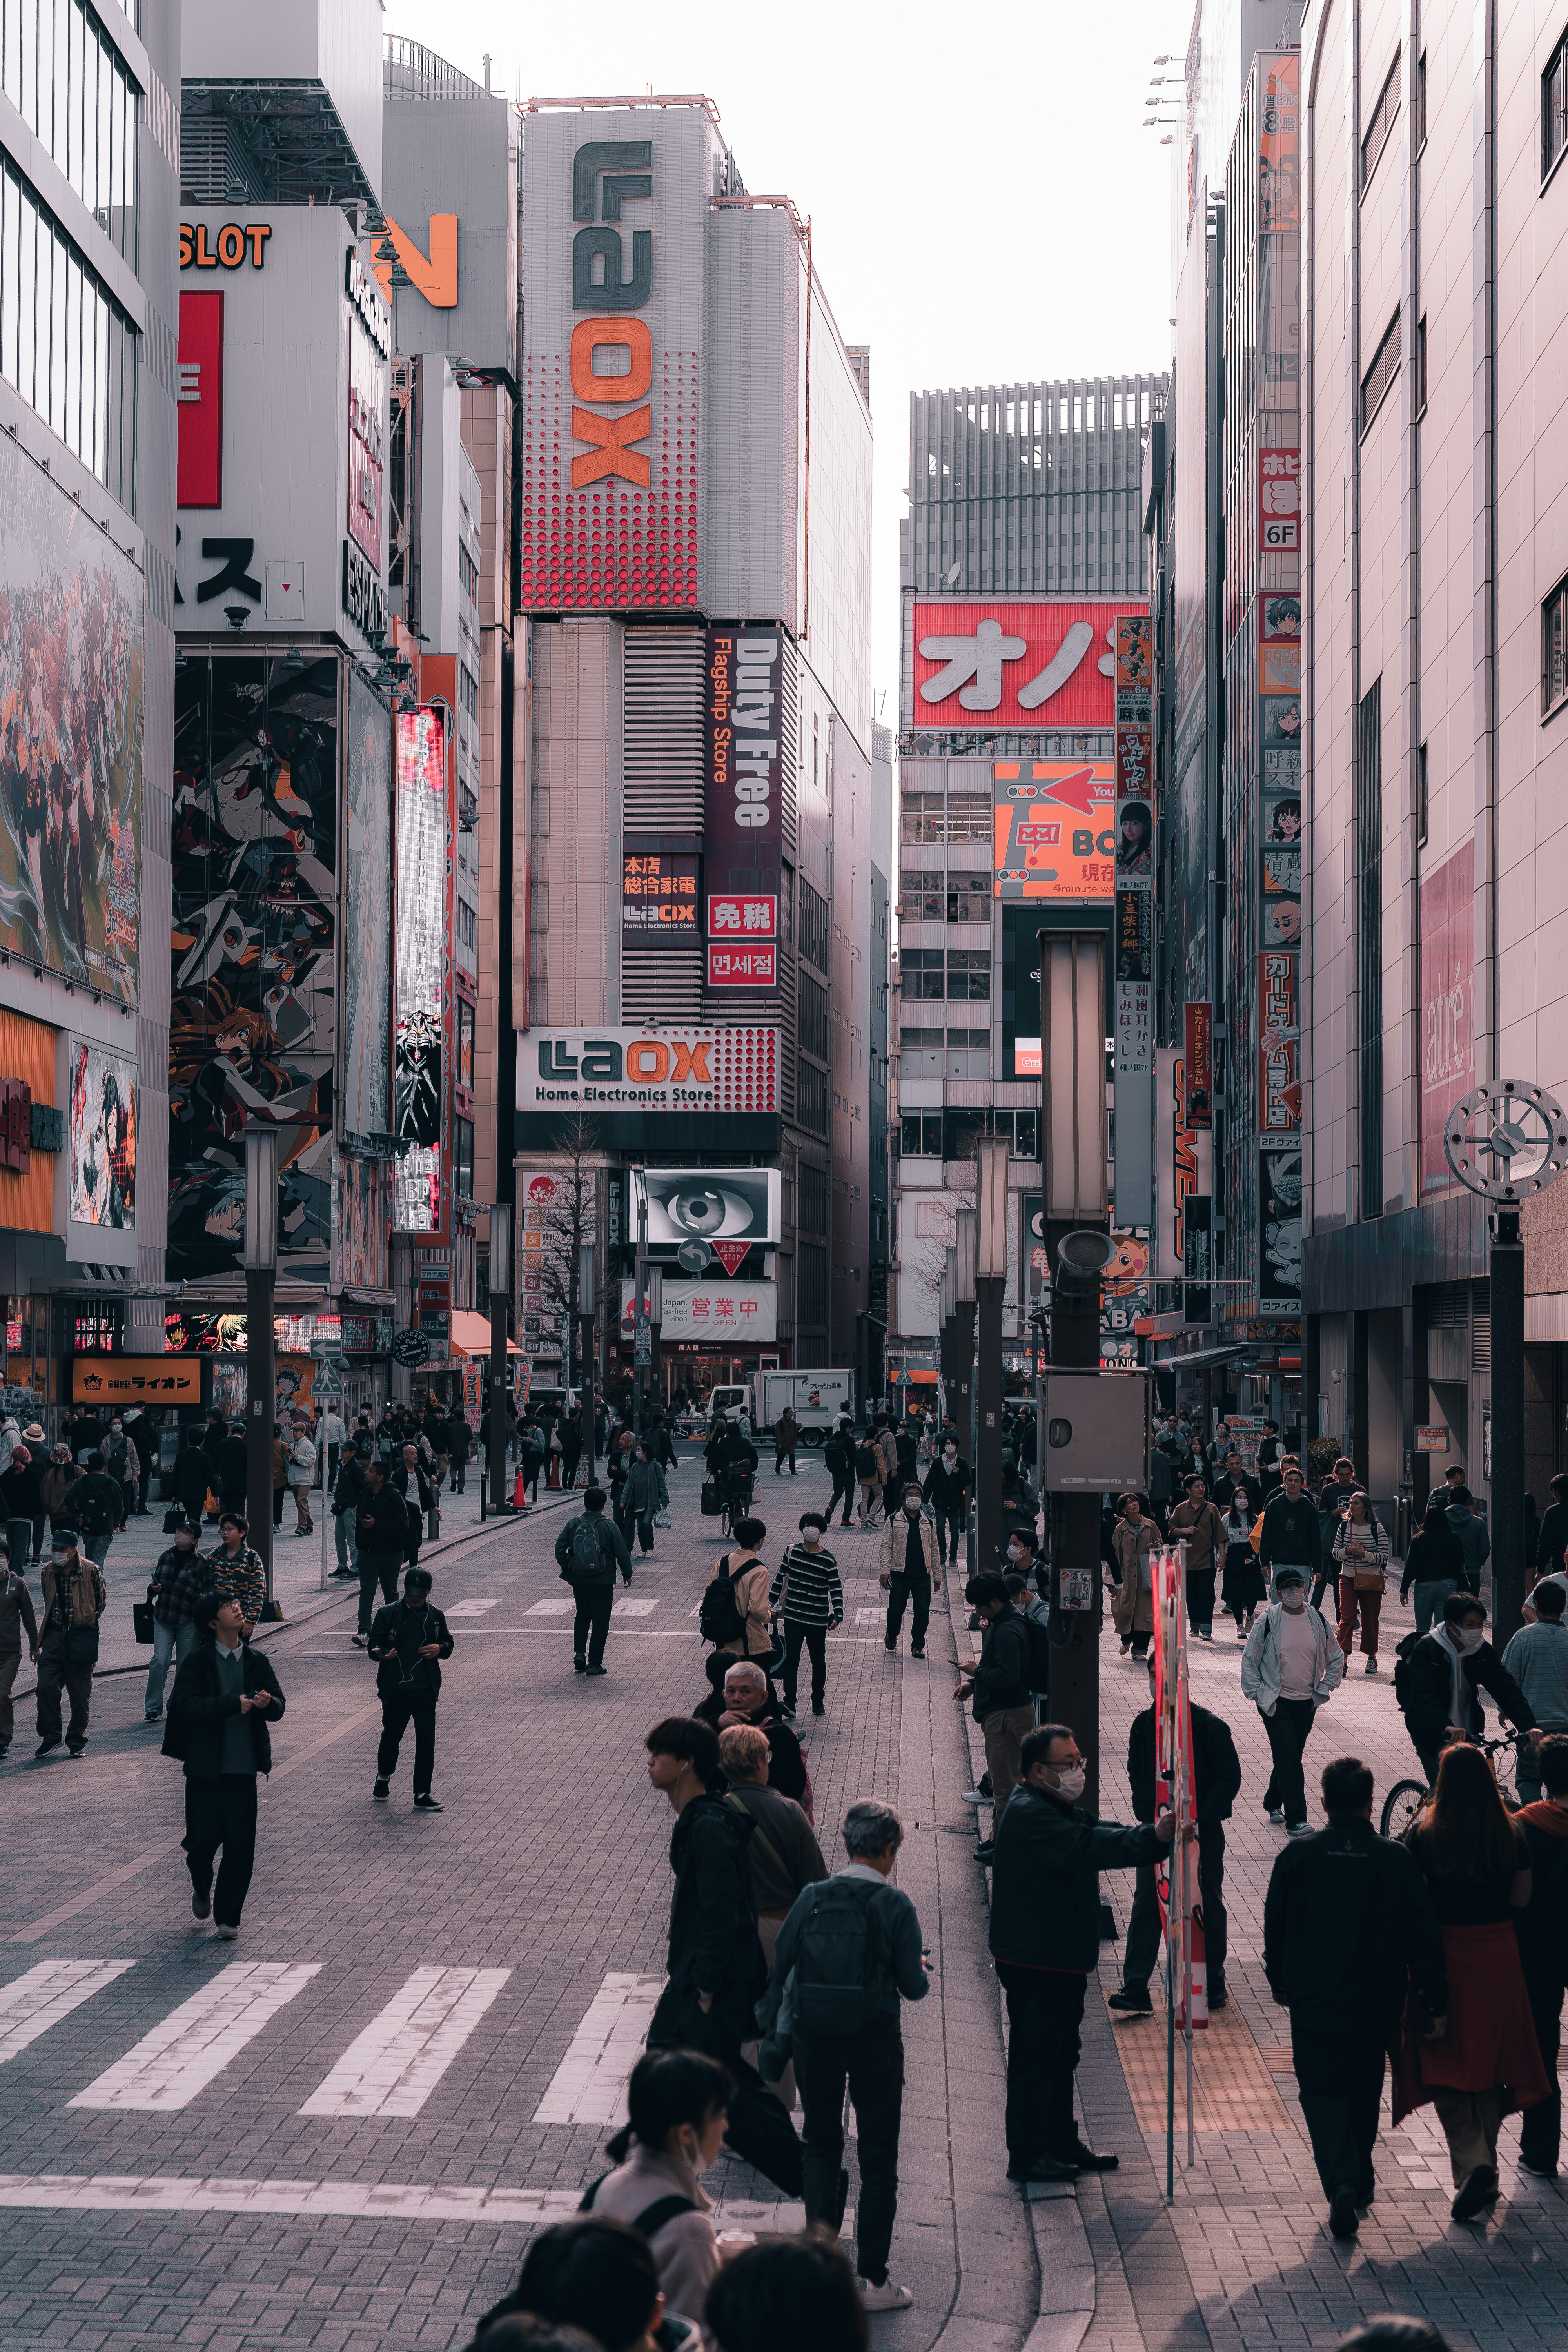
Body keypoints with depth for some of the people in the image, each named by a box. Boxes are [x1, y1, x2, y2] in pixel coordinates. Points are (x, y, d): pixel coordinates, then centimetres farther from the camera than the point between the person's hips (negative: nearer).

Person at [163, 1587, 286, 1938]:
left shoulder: (257, 1661, 8)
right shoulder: (196, 1662, -3)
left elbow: (279, 1709, 8)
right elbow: (188, 1706, -16)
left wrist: (267, 1703, -16)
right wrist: (235, 1704, -23)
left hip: (243, 1768, 2)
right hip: (205, 1768, -2)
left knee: (240, 1848, 0)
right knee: (203, 1840, 3)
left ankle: (228, 1917, 12)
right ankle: (202, 1889, 34)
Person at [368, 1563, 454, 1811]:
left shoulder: (436, 1617, 8)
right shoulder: (388, 1614, 0)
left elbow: (448, 1643, 19)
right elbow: (374, 1643, 1)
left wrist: (440, 1649, -5)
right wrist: (381, 1653, -23)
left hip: (425, 1691, 1)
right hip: (395, 1690, -1)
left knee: (426, 1741, -5)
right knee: (391, 1735, 13)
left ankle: (422, 1795, 0)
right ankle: (384, 1776, 42)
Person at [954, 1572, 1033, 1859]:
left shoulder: (1008, 1631, -22)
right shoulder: (1001, 1624, 12)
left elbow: (1007, 1676, -27)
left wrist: (976, 1672, -12)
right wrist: (973, 1684, 11)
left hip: (1006, 1715, -11)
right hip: (1001, 1712, 11)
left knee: (1005, 1782, -2)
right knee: (1004, 1779, 18)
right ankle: (999, 1838, 27)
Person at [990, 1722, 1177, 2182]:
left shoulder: (1061, 1811, 15)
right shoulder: (1028, 1815, -19)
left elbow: (1101, 1837, 4)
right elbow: (1087, 1847, -30)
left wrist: (1157, 1834, -15)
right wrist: (1153, 1837, -37)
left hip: (1063, 1957, 10)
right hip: (1034, 1961, -10)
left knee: (1061, 2053, 18)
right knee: (1036, 2054, -3)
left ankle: (1062, 2142, 29)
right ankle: (1027, 2156, 5)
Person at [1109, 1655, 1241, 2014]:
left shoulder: (1210, 1727, -9)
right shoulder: (1144, 1725, 2)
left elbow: (1230, 1778, -8)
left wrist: (1199, 1819, -15)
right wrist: (1148, 1815, -2)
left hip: (1203, 1832, -3)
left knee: (1208, 1906, 9)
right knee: (1146, 1905, -4)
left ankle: (1214, 1983, 25)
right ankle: (1136, 1989, -5)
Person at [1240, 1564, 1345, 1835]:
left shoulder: (1317, 1620, 1)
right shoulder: (1269, 1621, -9)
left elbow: (1336, 1658, 14)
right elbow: (1249, 1660, -2)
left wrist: (1323, 1691, 7)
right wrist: (1258, 1695, -7)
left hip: (1307, 1703, 4)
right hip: (1276, 1702, -4)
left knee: (1290, 1757, 14)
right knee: (1289, 1759, -11)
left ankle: (1273, 1804, 36)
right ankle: (1296, 1820, -8)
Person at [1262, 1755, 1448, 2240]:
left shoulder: (1297, 1856, -8)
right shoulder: (1397, 1860, -10)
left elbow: (1275, 1926, 2)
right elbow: (1424, 1937, -7)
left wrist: (1280, 1981, 18)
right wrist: (1434, 2002, 0)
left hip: (1313, 2003, -1)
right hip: (1375, 2007, 1)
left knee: (1322, 2091, 3)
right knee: (1364, 2090, 21)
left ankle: (1341, 2183, -16)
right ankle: (1360, 2177, 35)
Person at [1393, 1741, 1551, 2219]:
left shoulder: (1425, 1835, -12)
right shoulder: (1512, 1834, -5)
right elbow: (1521, 1897, 1)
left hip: (1443, 1957, -3)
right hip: (1498, 1955, 3)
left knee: (1446, 2068, 6)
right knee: (1488, 2063, 16)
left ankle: (1473, 2164, -13)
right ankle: (1485, 2179, 26)